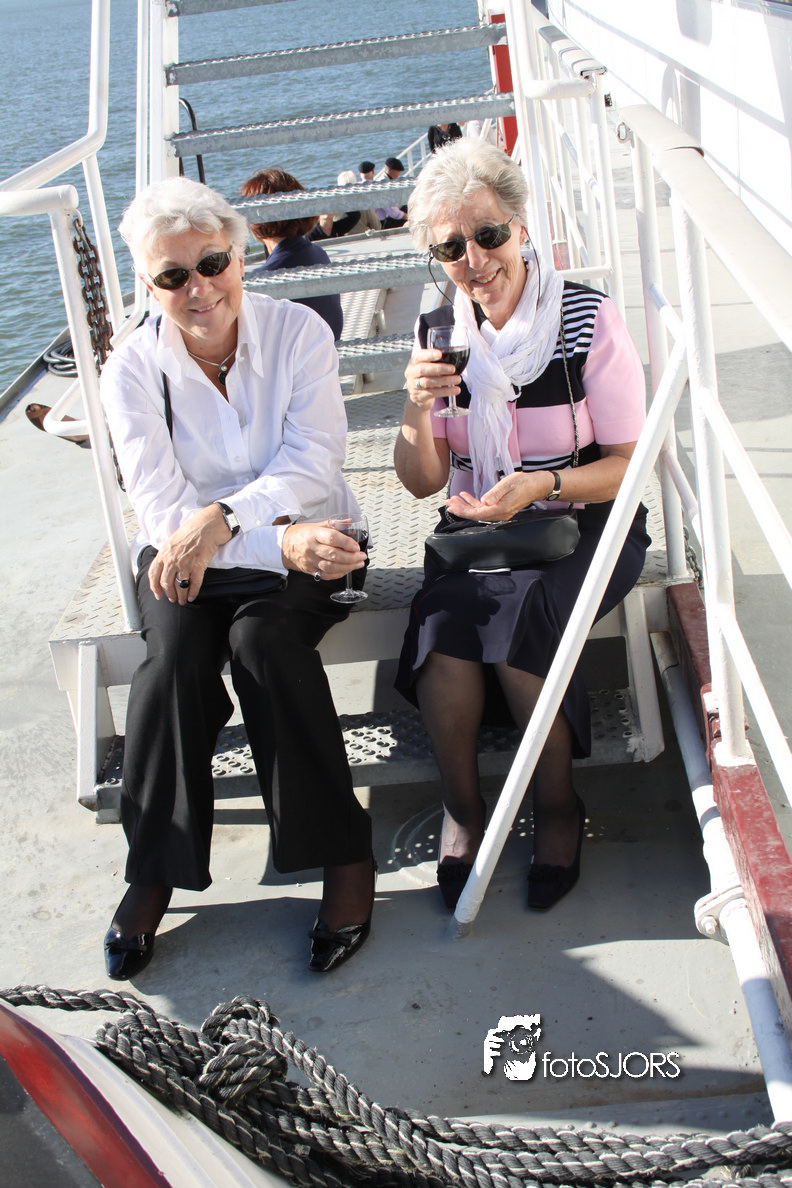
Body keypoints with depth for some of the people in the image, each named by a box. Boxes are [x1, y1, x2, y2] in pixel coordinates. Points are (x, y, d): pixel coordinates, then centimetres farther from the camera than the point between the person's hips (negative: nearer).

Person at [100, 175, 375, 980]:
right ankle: (153, 871, -14)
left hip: (301, 538, -1)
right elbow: (161, 509, -14)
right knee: (176, 653, -29)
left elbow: (313, 465, -14)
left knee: (263, 635, -31)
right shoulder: (133, 369, -5)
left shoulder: (298, 332, -5)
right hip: (183, 553, 1)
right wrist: (280, 542, -28)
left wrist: (224, 518, -32)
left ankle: (342, 853, -21)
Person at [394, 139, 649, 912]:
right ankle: (461, 804, -5)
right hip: (477, 530, 3)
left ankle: (558, 804, -7)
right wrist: (417, 411, -17)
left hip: (586, 528, -3)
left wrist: (541, 485, -26)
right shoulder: (440, 333, 3)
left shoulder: (590, 321, -9)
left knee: (517, 612, -31)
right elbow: (423, 484, 3)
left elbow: (631, 464, -9)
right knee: (442, 612, -27)